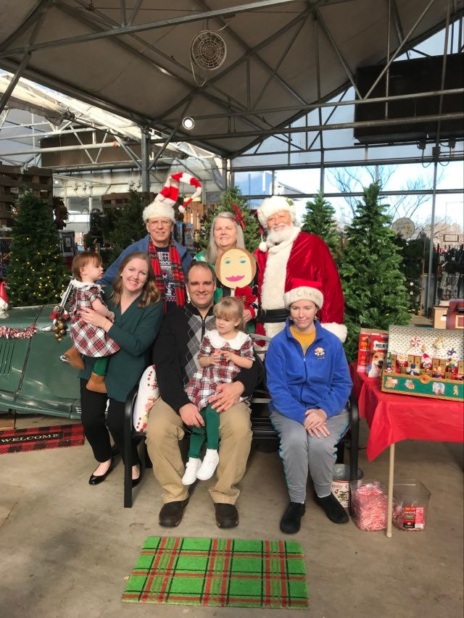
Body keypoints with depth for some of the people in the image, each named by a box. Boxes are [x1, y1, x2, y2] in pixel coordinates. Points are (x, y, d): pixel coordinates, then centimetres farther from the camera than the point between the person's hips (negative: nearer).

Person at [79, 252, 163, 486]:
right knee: (90, 419, -3)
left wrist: (104, 323, -23)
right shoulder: (105, 295, 0)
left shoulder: (153, 306, -12)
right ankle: (104, 459, 30)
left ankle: (133, 463, 20)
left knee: (116, 421, -12)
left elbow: (137, 346, -22)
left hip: (126, 372, -4)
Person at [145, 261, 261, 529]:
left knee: (240, 427, -30)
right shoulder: (174, 319, 13)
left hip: (223, 392, 0)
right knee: (157, 429, -26)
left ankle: (225, 495, -3)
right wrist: (182, 403, -17)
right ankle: (176, 493, 1)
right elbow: (164, 365, -1)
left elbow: (254, 362, 4)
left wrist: (239, 386, -19)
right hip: (181, 393, 1)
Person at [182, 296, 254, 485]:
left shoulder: (244, 340, 1)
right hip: (208, 382, 3)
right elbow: (200, 360, 9)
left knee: (211, 409, -26)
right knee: (199, 413, -11)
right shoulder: (210, 336, 5)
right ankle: (193, 459, 2)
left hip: (230, 385, -3)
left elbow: (249, 364, 1)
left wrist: (232, 357, -12)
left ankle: (211, 453, -10)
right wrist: (208, 360, -13)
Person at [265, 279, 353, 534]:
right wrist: (302, 416, -22)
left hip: (327, 409, 1)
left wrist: (323, 411, -18)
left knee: (320, 443, -28)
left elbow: (343, 384, -1)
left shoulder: (332, 342, 0)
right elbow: (276, 387, -9)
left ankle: (324, 494, 6)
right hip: (289, 409, 0)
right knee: (294, 440, -31)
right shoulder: (278, 343, -4)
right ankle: (296, 501, -5)